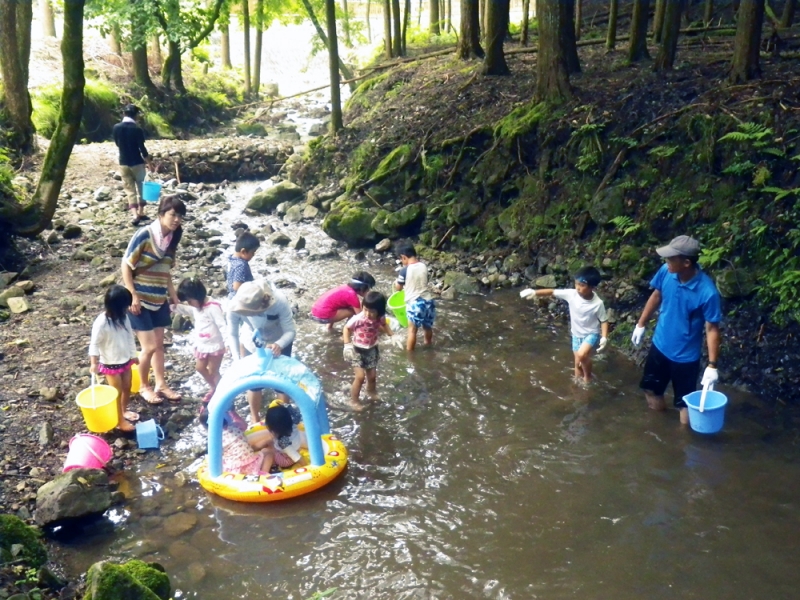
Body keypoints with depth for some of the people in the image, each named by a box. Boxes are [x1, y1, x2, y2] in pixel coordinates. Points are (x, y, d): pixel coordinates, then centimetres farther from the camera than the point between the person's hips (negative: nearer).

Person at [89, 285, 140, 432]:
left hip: (125, 360, 7)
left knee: (127, 388, 20)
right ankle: (120, 421, 18)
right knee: (117, 392, 4)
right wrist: (94, 362, -28)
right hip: (110, 364, -7)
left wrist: (133, 355, 15)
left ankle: (124, 410, 44)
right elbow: (95, 343, -21)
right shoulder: (101, 322, -25)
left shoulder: (124, 317, -4)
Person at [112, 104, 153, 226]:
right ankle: (141, 213, 20)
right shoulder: (137, 129, -13)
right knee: (140, 187, 15)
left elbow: (117, 144, 13)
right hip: (137, 163, -3)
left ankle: (134, 215, -8)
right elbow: (142, 148, -12)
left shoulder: (116, 128, -1)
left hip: (123, 163, 3)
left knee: (130, 189, 5)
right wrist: (149, 162, -2)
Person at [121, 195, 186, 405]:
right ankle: (143, 387, 17)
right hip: (140, 300, -7)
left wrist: (174, 296, 13)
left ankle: (161, 385, 27)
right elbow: (126, 266, -15)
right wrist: (133, 296, -18)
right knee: (149, 346, -3)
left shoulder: (171, 239, 3)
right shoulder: (144, 235, -17)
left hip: (159, 300, 7)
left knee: (159, 344, 15)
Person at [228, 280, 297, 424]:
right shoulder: (236, 306, -35)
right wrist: (237, 359, -34)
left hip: (279, 342, -1)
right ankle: (254, 419, 30)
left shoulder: (279, 301, -41)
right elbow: (232, 334, -22)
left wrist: (279, 345, -53)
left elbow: (290, 331, -33)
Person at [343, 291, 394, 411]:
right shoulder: (358, 319, -29)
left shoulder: (380, 318, -15)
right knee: (360, 376, -12)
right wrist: (347, 344, -20)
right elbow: (347, 328, -13)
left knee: (372, 376, 15)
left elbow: (384, 325, 10)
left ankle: (371, 392, 48)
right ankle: (354, 400, 8)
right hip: (357, 350, -5)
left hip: (371, 350, 5)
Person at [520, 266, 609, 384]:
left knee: (582, 355, -28)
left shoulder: (598, 303, -24)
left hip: (591, 334, -5)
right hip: (576, 334, 5)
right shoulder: (571, 294, -18)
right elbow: (552, 292, -18)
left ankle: (588, 377, 1)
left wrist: (604, 337, -23)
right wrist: (534, 292, -31)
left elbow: (604, 321, -12)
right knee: (578, 363, 15)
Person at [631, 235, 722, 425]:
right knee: (651, 389, 23)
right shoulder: (666, 272, -16)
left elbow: (712, 329, -21)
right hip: (660, 345, 5)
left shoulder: (707, 292, -30)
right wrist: (641, 324, 12)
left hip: (685, 355, -5)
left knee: (685, 405, 9)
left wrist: (712, 365, -22)